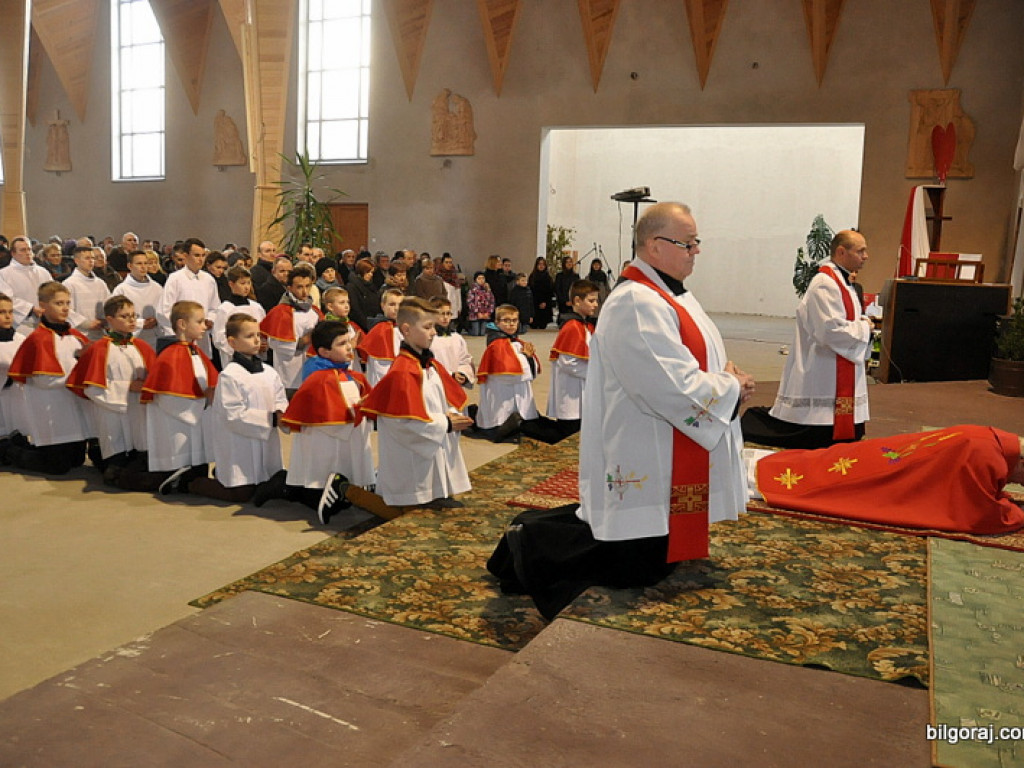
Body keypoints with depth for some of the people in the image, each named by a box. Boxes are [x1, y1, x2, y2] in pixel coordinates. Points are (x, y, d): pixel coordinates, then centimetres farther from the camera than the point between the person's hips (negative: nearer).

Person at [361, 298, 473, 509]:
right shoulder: (402, 372, -21)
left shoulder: (432, 365, 9)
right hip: (413, 450, -9)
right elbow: (405, 419, -24)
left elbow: (449, 398, 18)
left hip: (437, 446, 9)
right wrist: (445, 424, -18)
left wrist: (453, 415, -5)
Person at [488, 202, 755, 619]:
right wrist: (732, 389, -11)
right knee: (638, 568, -3)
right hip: (643, 465, -11)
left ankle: (538, 531, 26)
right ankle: (531, 544, 10)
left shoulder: (672, 295, 11)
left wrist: (725, 376, -2)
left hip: (665, 460, 11)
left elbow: (689, 361, 18)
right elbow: (677, 389, -25)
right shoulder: (638, 304, -22)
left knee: (663, 552, 19)